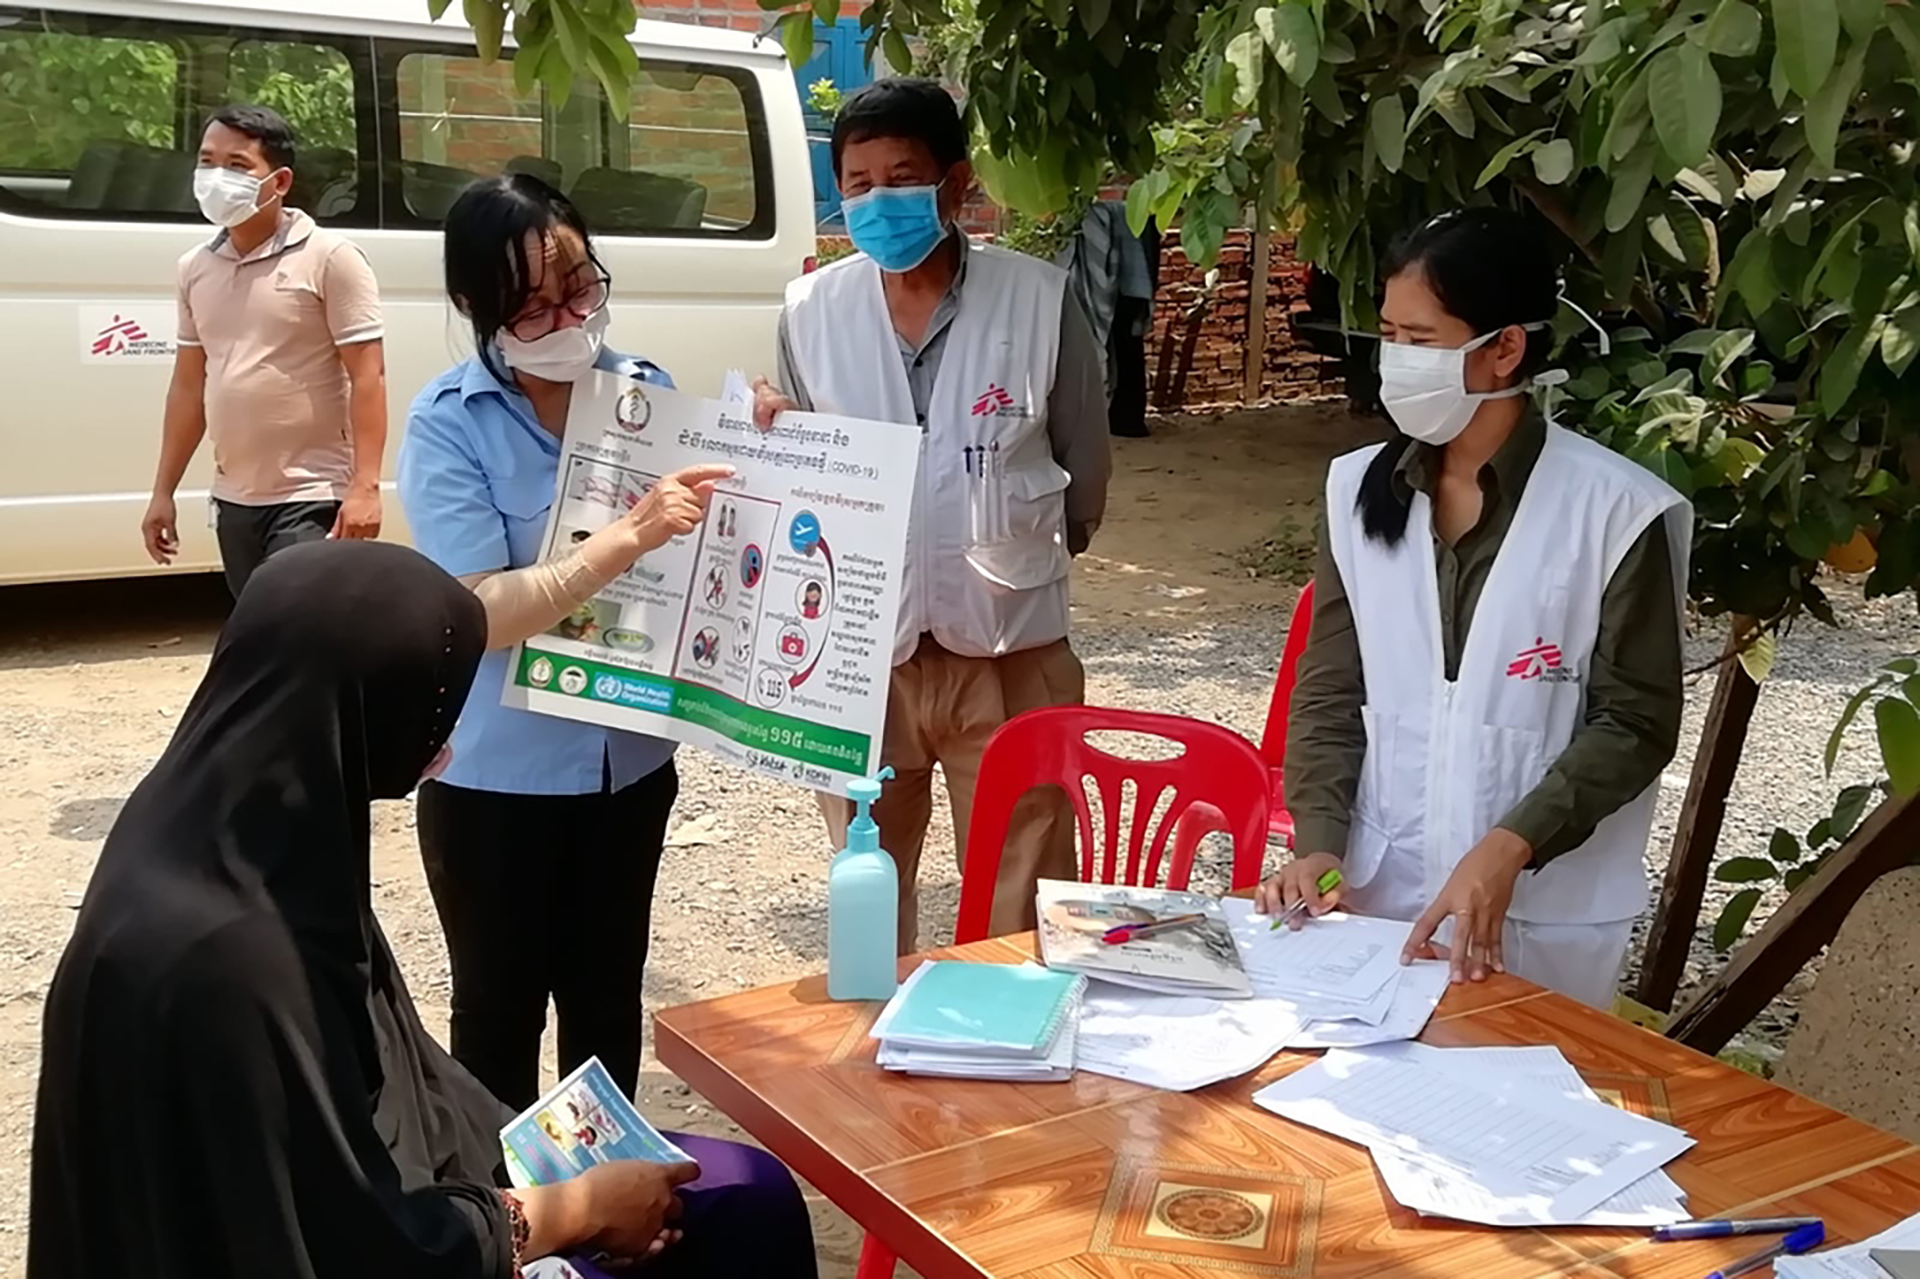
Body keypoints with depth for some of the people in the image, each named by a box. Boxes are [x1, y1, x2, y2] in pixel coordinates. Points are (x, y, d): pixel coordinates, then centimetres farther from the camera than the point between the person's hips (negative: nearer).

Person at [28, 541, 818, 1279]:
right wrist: (579, 1207, -12)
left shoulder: (240, 830, -5)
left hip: (366, 1180, 8)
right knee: (735, 1212, -4)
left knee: (751, 1197, 8)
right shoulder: (219, 953, -33)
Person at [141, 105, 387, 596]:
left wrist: (365, 486, -20)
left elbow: (367, 376, -12)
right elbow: (188, 386, 16)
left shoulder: (330, 259, -8)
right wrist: (163, 491, 15)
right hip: (234, 500, 7)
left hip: (310, 498, -7)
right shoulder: (196, 268, 11)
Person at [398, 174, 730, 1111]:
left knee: (609, 1000, 20)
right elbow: (485, 614, -22)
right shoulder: (446, 426, -15)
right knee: (499, 1006, 13)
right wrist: (627, 537, -32)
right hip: (496, 777, -4)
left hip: (628, 760, 4)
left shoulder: (647, 392, -3)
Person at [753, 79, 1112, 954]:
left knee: (1021, 913, 10)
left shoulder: (1039, 300, -6)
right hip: (860, 649, 2)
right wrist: (770, 431, -11)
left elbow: (1084, 463, 4)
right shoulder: (811, 310, 0)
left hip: (1007, 649, -2)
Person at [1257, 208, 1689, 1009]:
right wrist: (1318, 844, -10)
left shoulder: (1614, 511, -10)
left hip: (1544, 922, -3)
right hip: (1378, 899, 3)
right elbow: (1330, 691, 4)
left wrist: (1509, 848, -20)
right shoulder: (1359, 491, 3)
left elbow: (1636, 722, -8)